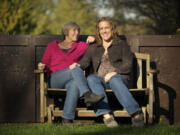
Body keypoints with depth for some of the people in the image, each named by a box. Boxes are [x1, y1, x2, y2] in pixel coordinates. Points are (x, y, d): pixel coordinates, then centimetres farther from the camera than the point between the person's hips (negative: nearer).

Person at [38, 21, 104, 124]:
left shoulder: (80, 46, 24)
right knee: (76, 69, -34)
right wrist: (42, 67, -4)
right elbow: (45, 64, 20)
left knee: (74, 84, -40)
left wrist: (92, 38, 9)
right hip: (55, 80, -1)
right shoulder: (52, 46, 21)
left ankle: (67, 119, -51)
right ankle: (88, 95, -56)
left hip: (72, 80, 1)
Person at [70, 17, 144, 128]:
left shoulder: (122, 45, 17)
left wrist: (115, 72, -13)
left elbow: (128, 65, 5)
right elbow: (85, 62, 11)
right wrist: (78, 65, -13)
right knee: (91, 78, -33)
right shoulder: (93, 48, 26)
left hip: (119, 77, -2)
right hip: (100, 79, 2)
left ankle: (136, 113, -53)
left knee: (114, 80, -39)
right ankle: (106, 114, -51)